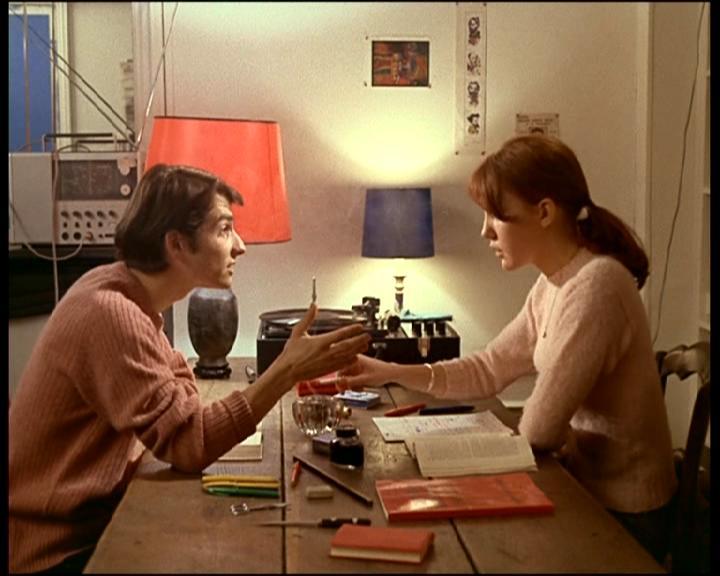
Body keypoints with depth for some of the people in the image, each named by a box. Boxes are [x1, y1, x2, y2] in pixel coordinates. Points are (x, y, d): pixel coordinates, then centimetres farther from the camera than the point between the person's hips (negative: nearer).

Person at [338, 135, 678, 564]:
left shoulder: (595, 286, -27)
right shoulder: (553, 284, 4)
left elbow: (538, 430, -23)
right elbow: (488, 370, 8)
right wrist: (391, 373, -1)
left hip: (619, 514, -7)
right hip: (586, 487, 8)